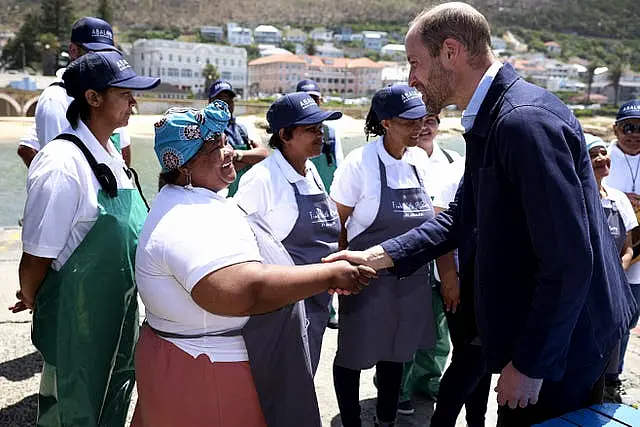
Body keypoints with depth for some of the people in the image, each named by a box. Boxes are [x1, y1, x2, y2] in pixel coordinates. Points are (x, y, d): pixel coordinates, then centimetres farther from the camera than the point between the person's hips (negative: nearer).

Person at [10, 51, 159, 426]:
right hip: (78, 324, -7)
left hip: (118, 313, 7)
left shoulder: (111, 155, 2)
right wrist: (32, 301, -2)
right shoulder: (63, 165, -26)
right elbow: (36, 258, -20)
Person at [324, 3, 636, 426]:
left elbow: (569, 259, -27)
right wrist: (375, 257, 2)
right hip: (534, 326, 9)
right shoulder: (490, 120, 5)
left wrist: (531, 363, -19)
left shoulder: (525, 119, -26)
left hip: (560, 342, -9)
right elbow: (463, 216, 10)